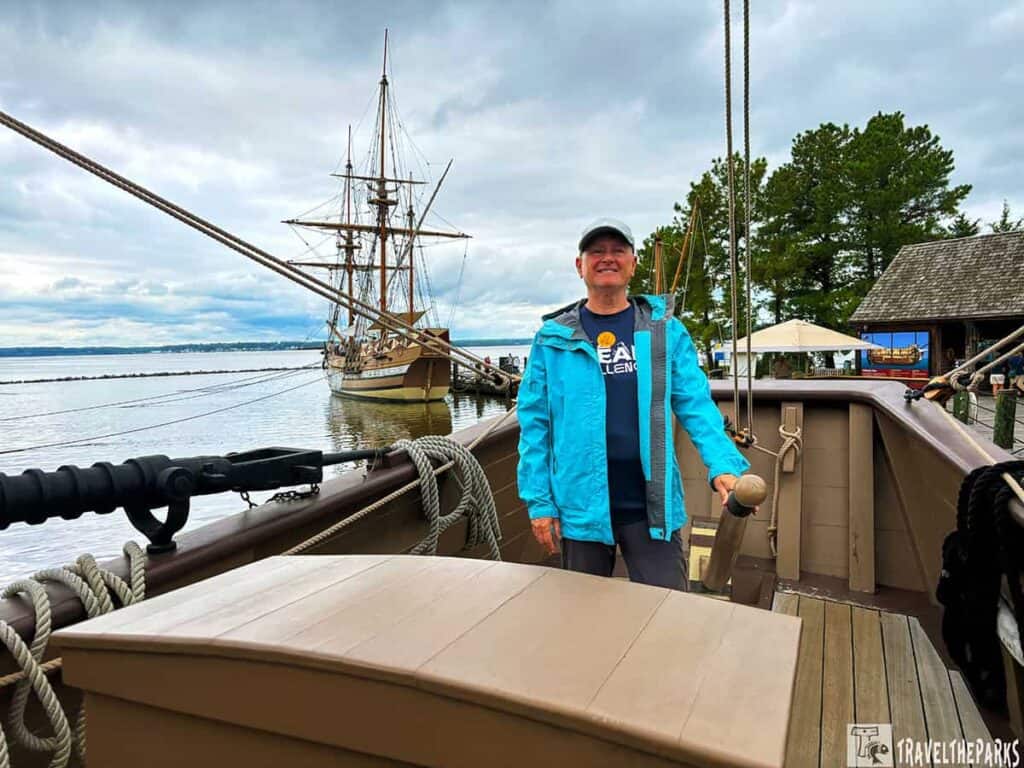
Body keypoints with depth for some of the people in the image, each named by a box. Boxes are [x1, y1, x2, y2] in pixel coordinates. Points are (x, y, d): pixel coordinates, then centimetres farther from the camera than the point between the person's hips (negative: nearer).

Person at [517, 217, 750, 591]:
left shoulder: (664, 329, 2)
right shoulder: (554, 338, 0)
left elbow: (696, 404, -1)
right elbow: (535, 423, 0)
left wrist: (723, 465, -17)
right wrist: (538, 501, -4)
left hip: (652, 504, 0)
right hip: (580, 505, 0)